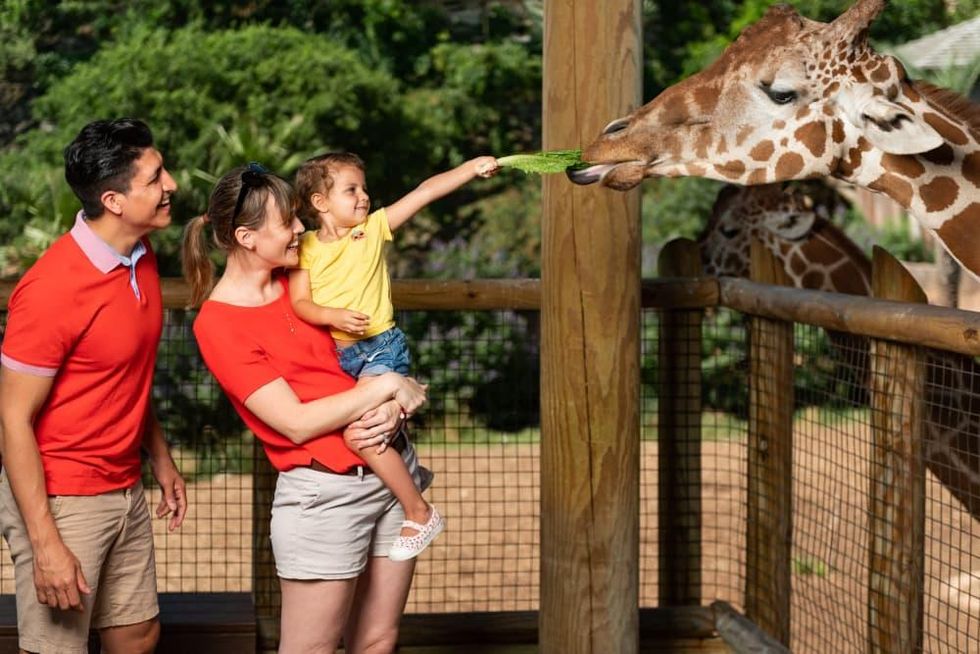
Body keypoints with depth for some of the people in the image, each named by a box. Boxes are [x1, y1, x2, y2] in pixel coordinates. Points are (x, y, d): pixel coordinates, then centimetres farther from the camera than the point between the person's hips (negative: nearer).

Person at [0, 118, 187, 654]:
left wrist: (161, 459, 17)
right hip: (59, 501, -8)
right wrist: (46, 544, -21)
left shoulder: (140, 257, 2)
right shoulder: (52, 287, -23)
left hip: (124, 491, 8)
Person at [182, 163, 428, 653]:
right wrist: (386, 387, -14)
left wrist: (392, 409, -9)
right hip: (325, 492, -6)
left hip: (394, 467, 7)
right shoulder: (217, 324, -13)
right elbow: (297, 423, -18)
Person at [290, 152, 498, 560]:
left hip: (380, 347, -5)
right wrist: (335, 316, -22)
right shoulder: (307, 247, 2)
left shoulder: (373, 228, -1)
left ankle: (420, 513, -10)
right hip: (336, 355, 5)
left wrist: (471, 168, -16)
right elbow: (300, 302, -4)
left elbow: (424, 193, -7)